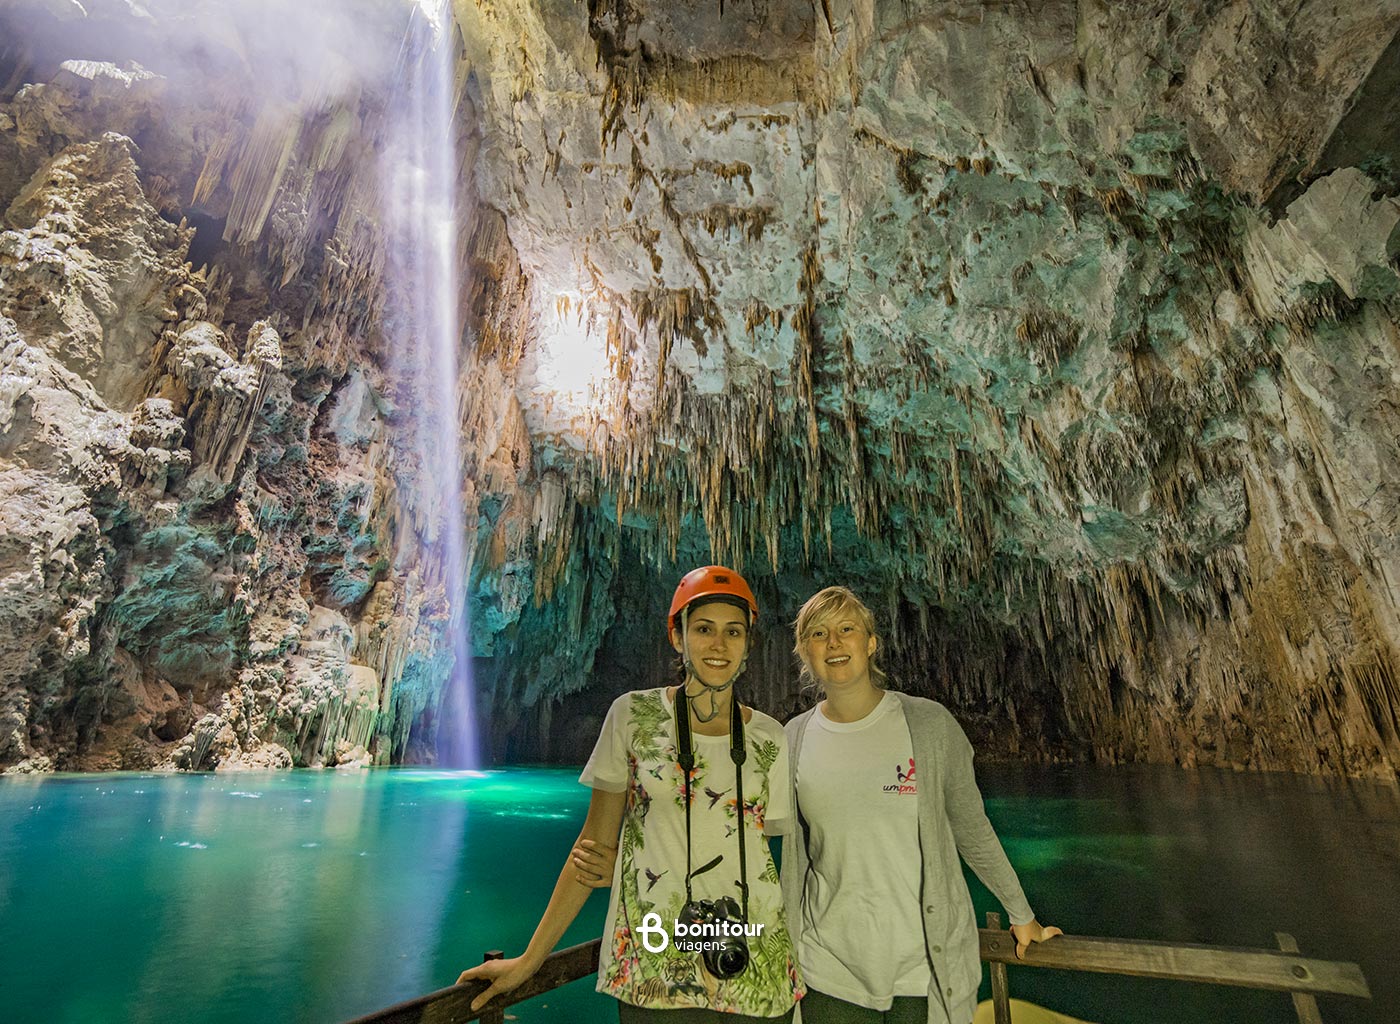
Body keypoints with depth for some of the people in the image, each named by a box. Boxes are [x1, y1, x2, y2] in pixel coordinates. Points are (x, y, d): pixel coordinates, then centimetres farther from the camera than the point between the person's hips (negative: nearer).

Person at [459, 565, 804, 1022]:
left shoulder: (770, 739, -1)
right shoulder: (633, 715, -6)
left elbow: (780, 853, 6)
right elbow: (595, 844, -1)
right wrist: (528, 960, -1)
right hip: (651, 972, -1)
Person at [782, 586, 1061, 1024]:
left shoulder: (928, 723, -11)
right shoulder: (795, 739, -4)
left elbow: (972, 828, 1)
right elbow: (792, 855, 6)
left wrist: (1022, 915, 8)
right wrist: (788, 948, 10)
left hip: (926, 964, -1)